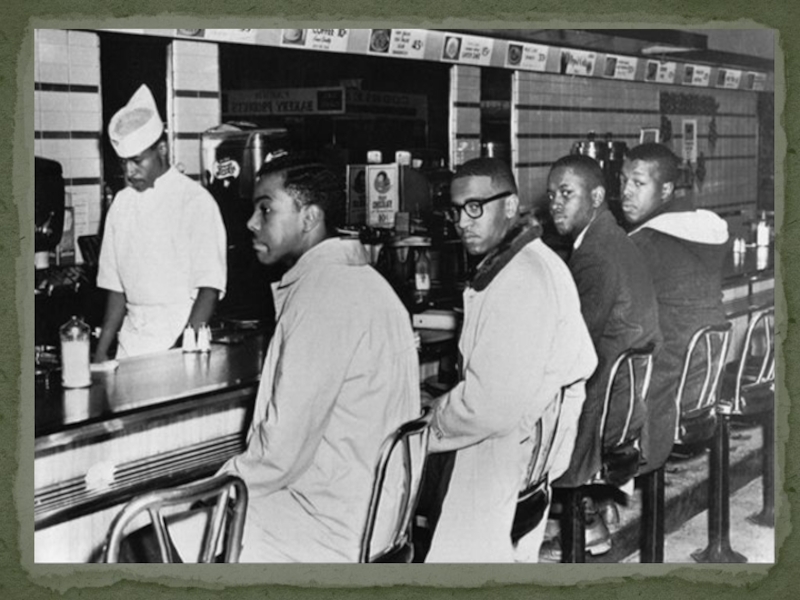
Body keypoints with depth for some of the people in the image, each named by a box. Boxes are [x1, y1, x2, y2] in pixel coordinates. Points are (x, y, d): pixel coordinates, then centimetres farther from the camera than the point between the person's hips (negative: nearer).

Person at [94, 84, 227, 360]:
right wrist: (102, 350, 10)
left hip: (182, 331, -5)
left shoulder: (195, 200, -7)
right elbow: (116, 286, 14)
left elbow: (209, 286, -10)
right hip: (132, 336, 5)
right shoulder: (122, 203, 10)